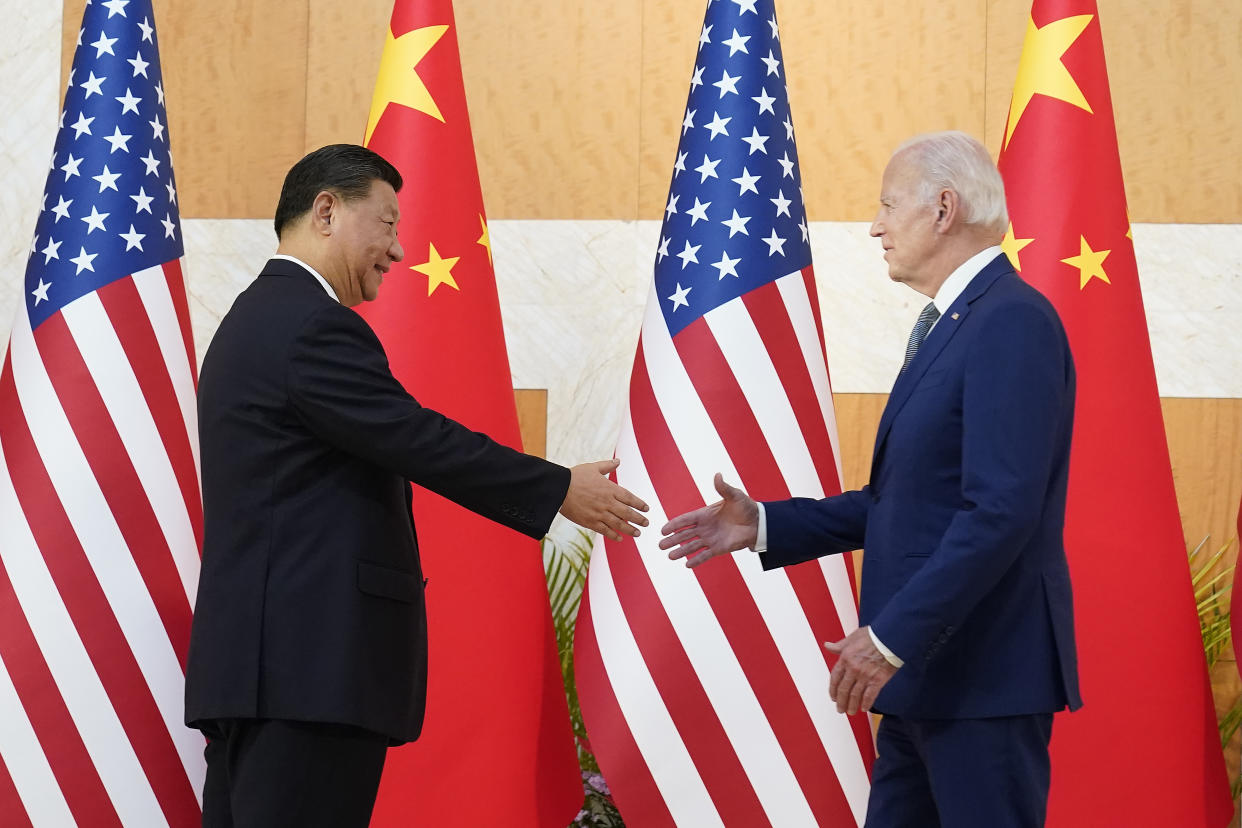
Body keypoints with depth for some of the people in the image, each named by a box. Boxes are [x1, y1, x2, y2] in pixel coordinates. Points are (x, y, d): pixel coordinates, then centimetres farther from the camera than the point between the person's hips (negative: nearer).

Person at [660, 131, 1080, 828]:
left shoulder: (1013, 322, -15)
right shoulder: (952, 325, 17)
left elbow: (1002, 509, -23)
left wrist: (892, 637, -22)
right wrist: (764, 525, 15)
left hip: (983, 673, -10)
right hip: (925, 671, 10)